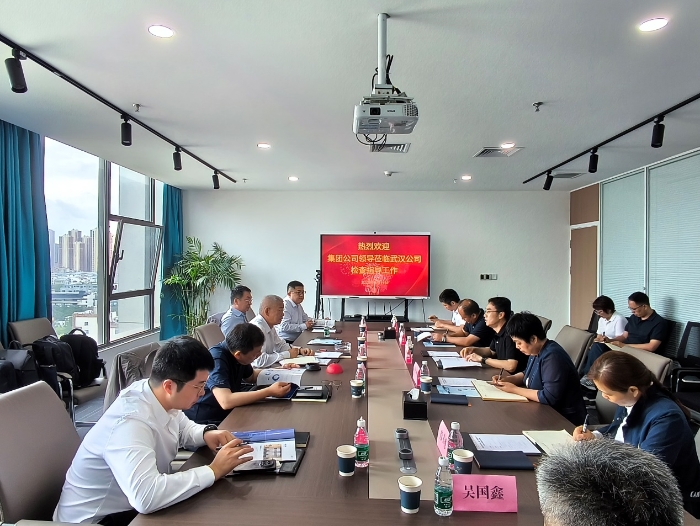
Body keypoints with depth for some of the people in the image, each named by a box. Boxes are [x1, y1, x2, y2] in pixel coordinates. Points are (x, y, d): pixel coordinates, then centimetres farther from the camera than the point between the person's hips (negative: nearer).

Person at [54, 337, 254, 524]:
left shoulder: (158, 396, -9)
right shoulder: (129, 423, -33)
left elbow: (183, 428, 12)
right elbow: (146, 497, -46)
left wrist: (206, 433, -10)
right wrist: (214, 470, -35)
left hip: (130, 504, 7)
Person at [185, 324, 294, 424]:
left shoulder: (237, 355, -4)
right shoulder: (216, 359, -27)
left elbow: (251, 376, 16)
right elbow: (226, 401, -38)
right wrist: (269, 391, -34)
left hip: (228, 412, 8)